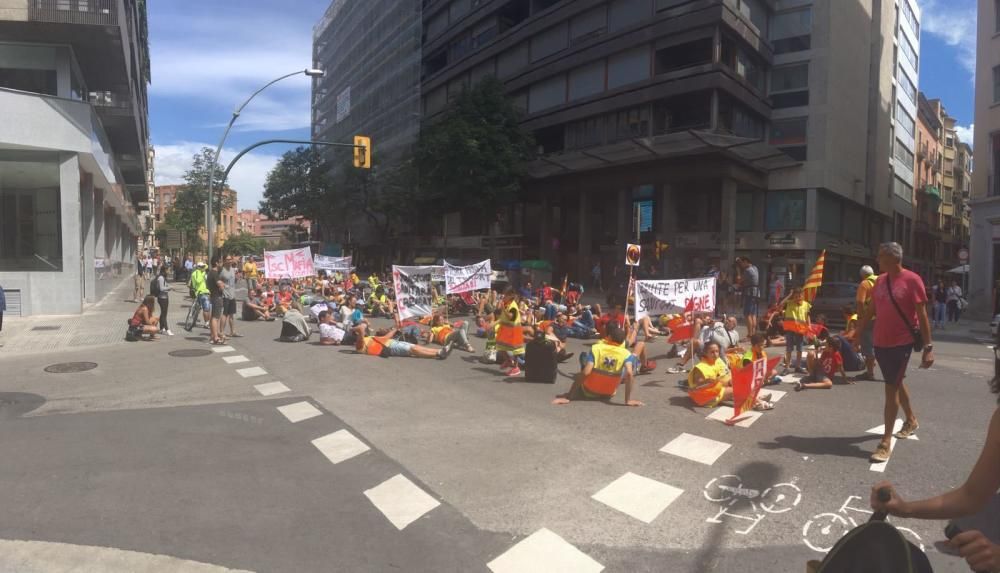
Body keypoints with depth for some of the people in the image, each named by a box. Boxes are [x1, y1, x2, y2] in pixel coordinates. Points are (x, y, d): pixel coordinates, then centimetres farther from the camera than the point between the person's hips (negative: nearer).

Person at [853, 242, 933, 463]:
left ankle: (886, 443, 0)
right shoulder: (880, 281, 7)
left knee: (891, 389, -6)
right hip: (880, 343, 7)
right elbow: (870, 310, 14)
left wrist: (928, 347, -13)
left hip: (901, 344, -7)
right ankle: (911, 420, 46)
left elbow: (922, 315, -11)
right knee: (896, 384, 22)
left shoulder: (912, 280, -12)